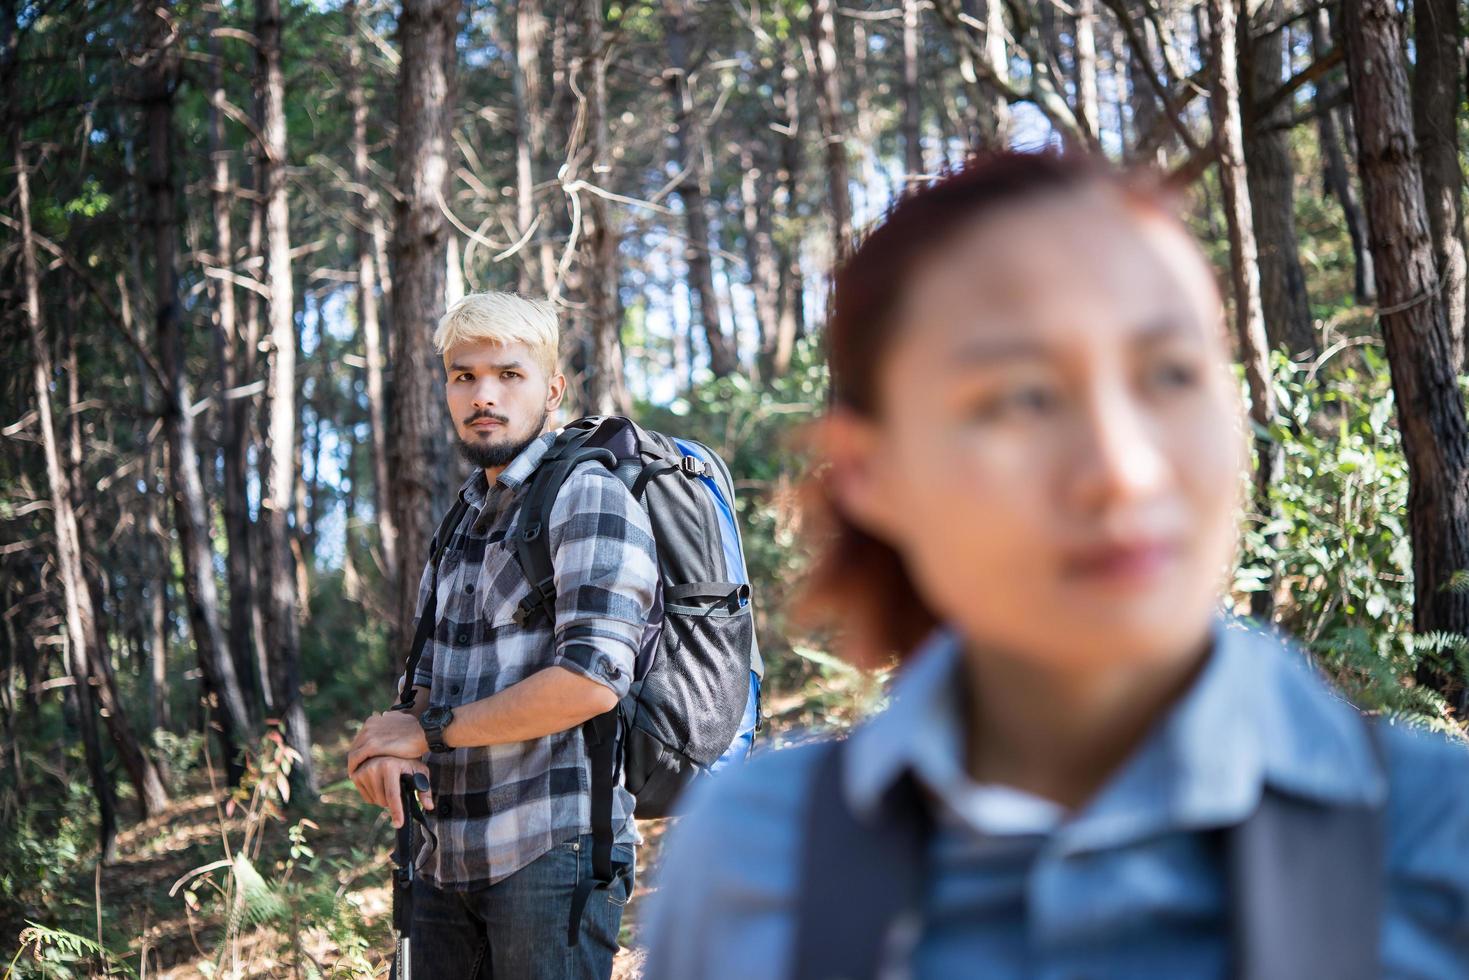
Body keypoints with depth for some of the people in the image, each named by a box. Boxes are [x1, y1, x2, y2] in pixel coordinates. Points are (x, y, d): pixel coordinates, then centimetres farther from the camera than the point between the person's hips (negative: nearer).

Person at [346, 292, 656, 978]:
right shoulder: (464, 517, 19)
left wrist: (430, 733, -11)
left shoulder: (588, 499, -8)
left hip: (553, 849, -7)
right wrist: (395, 750, -3)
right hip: (448, 859, 8)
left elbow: (592, 680, -20)